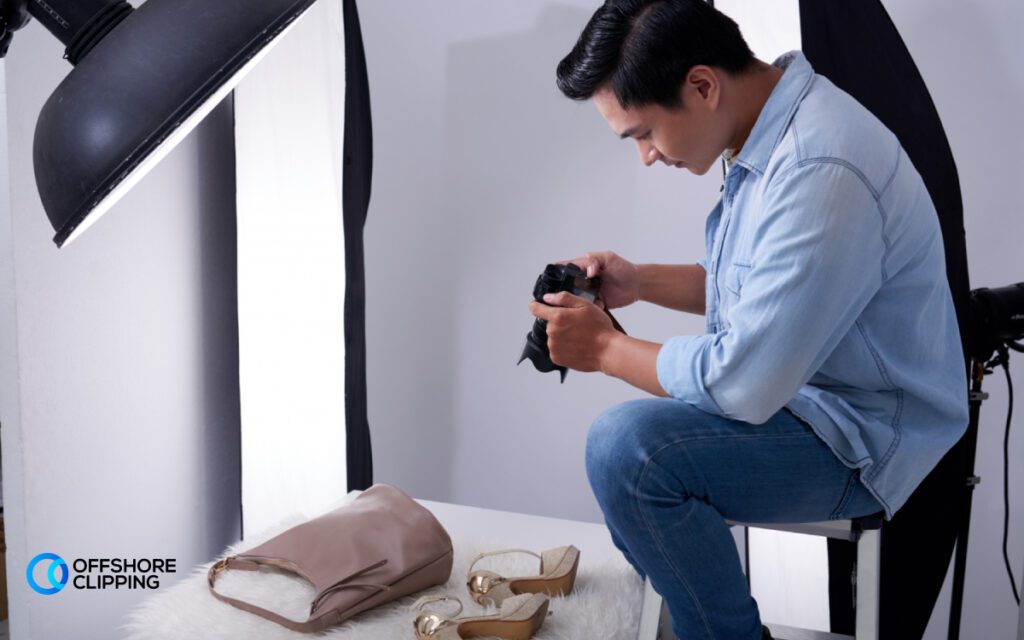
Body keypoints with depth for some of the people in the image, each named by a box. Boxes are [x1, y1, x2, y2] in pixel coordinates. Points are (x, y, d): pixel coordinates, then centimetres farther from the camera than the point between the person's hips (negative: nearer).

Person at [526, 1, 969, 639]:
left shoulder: (821, 174, -29)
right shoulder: (771, 134, 3)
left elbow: (742, 383, -29)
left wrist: (604, 347, -15)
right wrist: (637, 281, 5)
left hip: (865, 440, -10)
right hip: (793, 389, 10)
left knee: (626, 448, -28)